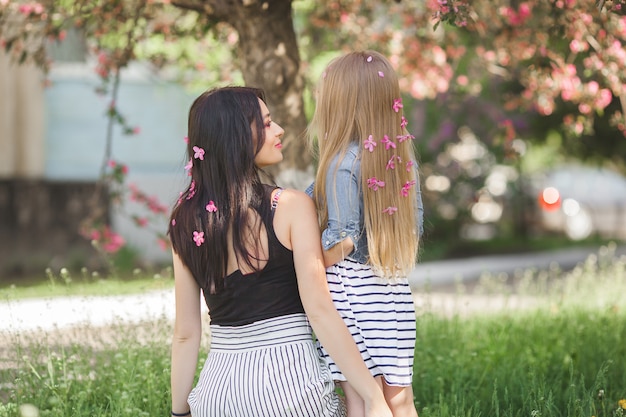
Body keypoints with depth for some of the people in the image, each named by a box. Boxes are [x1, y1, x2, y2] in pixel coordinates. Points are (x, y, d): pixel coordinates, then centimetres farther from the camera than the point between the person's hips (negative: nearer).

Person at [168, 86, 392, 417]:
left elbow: (185, 334, 4)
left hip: (217, 384, 5)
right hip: (289, 378, -4)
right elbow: (320, 310, -15)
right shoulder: (291, 206, -9)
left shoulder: (186, 221, 3)